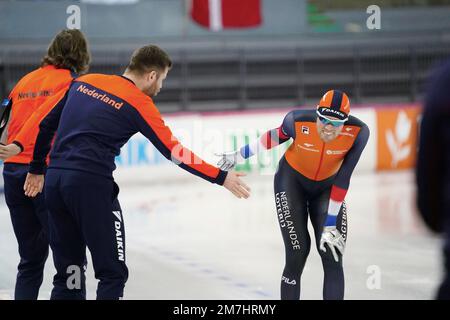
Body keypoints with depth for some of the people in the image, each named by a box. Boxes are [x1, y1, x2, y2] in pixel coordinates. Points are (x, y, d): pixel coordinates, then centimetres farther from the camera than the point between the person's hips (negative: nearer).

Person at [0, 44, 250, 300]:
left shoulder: (85, 82, 15)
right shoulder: (139, 102, -3)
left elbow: (47, 124, 19)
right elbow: (173, 152, -4)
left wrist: (38, 169, 29)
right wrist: (221, 177, 2)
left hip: (54, 181, 7)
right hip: (92, 183, -7)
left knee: (68, 275, 14)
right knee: (113, 274, 1)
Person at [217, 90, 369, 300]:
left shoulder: (357, 132, -27)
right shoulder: (298, 121, -30)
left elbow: (342, 179, -20)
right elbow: (278, 136, -6)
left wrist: (330, 224, -17)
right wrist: (239, 156, 5)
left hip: (327, 186, 2)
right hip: (292, 181, -2)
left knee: (333, 258, -7)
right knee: (298, 253, -11)